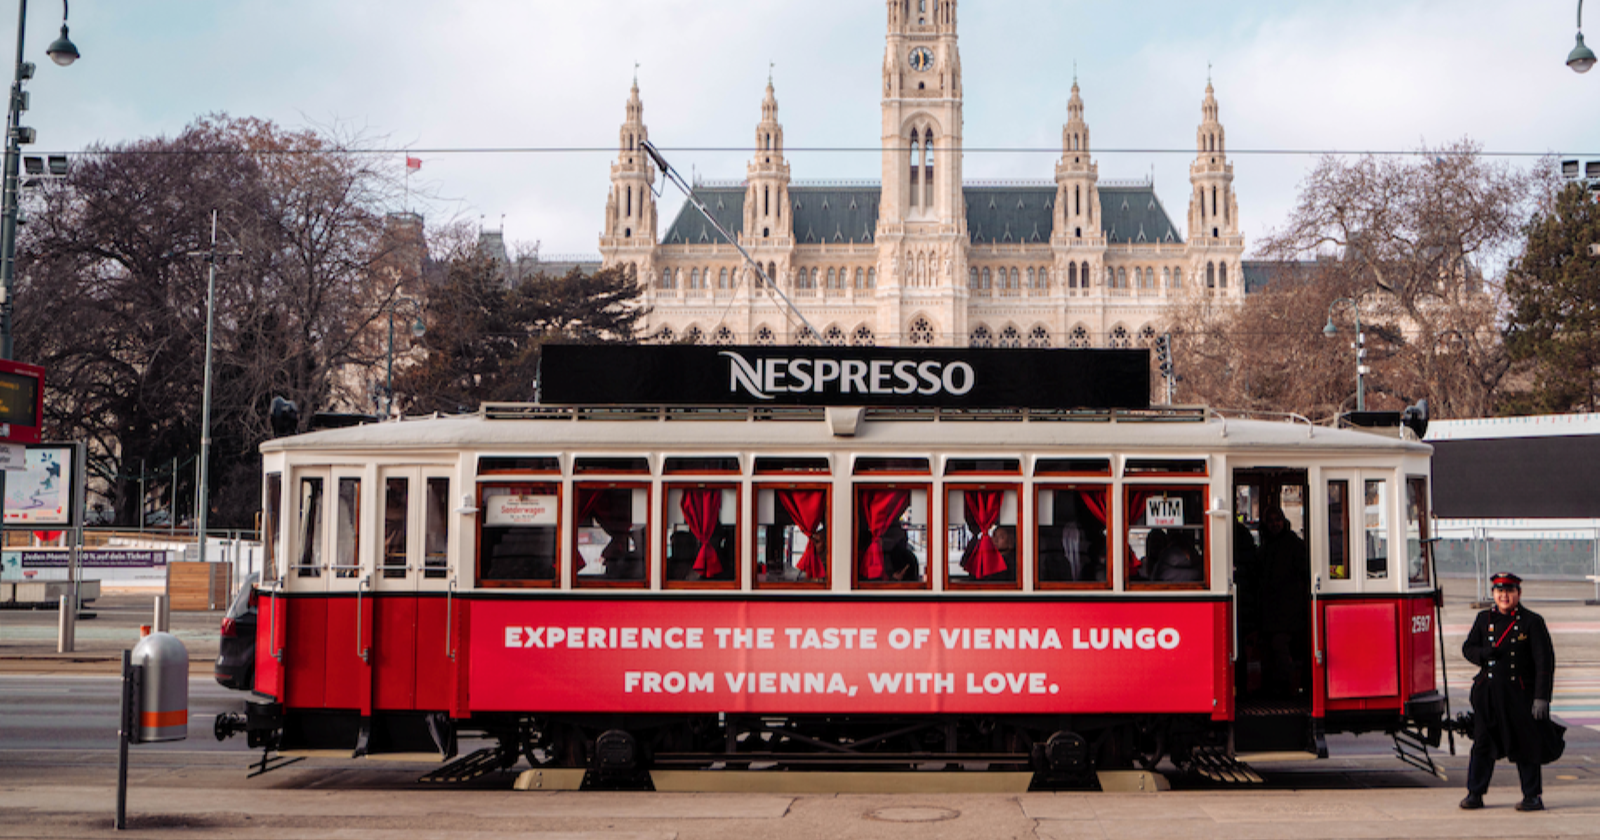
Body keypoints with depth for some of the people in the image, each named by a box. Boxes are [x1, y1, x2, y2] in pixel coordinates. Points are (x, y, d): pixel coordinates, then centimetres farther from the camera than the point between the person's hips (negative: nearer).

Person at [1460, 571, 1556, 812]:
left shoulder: (1532, 621, -1)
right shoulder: (1484, 619, 11)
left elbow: (1545, 661, -4)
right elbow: (1468, 648, 16)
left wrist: (1541, 697, -11)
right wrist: (1485, 654, -8)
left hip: (1519, 693, -3)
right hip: (1488, 691, 3)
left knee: (1525, 745, 1)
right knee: (1482, 743, 4)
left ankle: (1533, 796, 11)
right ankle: (1475, 793, 11)